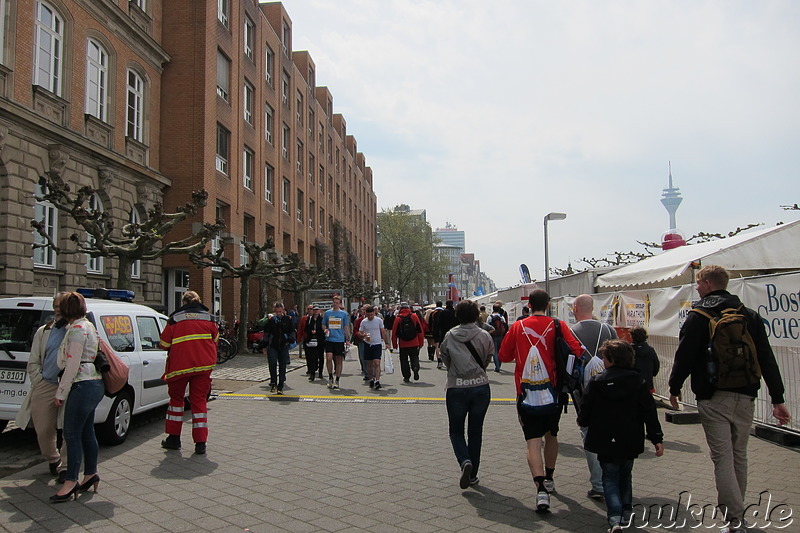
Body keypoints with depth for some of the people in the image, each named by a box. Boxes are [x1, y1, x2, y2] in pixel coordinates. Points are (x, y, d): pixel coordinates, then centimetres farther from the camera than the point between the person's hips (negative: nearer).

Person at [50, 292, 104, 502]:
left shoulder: (77, 329, -13)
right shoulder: (87, 325, 17)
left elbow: (73, 365, -16)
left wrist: (60, 393, -10)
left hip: (83, 385, -10)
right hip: (94, 384, 10)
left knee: (72, 434, -5)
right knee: (86, 432, 15)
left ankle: (71, 482, 0)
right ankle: (90, 474, 23)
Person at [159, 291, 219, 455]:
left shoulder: (175, 319, -2)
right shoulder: (208, 318, 4)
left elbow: (164, 344, 0)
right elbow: (215, 339, 14)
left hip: (180, 364, -1)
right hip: (204, 365, 2)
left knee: (176, 398, 18)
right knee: (199, 400, 7)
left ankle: (174, 438, 23)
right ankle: (200, 443, 2)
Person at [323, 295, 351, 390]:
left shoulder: (344, 314, 4)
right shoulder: (327, 313, 7)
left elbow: (346, 327, 8)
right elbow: (323, 324, 16)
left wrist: (348, 339, 3)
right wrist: (325, 330, -5)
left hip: (340, 340, 0)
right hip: (329, 339, 0)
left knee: (339, 361, 3)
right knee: (329, 358, -13)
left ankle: (337, 381, 13)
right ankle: (330, 377, 8)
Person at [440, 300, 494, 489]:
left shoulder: (450, 336, -5)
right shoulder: (484, 336, -5)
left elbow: (445, 358, 5)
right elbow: (489, 358, 6)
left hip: (456, 387, -1)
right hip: (481, 387, 1)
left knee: (456, 430, 13)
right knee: (475, 431, 14)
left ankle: (465, 461, -13)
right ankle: (473, 474, 19)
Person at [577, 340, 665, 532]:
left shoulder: (597, 382, -10)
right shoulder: (638, 381, -4)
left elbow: (586, 410, -4)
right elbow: (649, 411, -5)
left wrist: (582, 421, 18)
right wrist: (657, 438, -1)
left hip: (606, 442, -2)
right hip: (630, 442, 3)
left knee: (610, 478, 7)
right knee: (625, 476, 22)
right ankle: (626, 514, 27)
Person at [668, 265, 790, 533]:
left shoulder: (698, 316, -7)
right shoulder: (750, 315, 8)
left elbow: (684, 355, -8)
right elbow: (767, 359, 6)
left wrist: (674, 387, 6)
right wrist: (778, 399, 7)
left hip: (713, 398, -5)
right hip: (745, 396, 5)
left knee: (722, 457, -3)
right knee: (739, 455, 17)